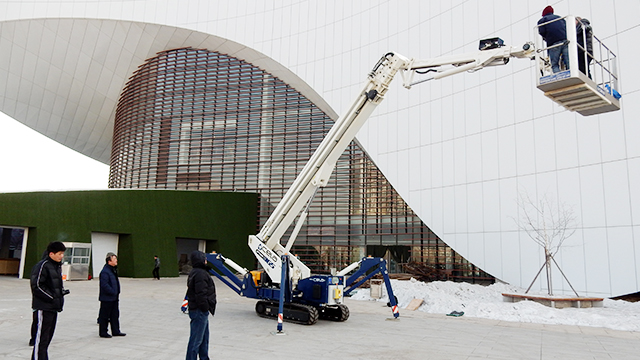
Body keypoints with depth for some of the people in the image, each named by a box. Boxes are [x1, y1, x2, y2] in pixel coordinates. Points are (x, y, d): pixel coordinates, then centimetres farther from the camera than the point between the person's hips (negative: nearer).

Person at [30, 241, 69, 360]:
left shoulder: (57, 265, 15)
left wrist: (62, 291, 6)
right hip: (43, 307, -9)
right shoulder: (42, 265, -14)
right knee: (41, 337, -6)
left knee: (48, 336, 16)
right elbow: (36, 286, -18)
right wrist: (52, 298, -17)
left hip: (53, 307, 9)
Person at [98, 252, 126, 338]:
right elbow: (104, 285, -24)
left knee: (115, 315, 14)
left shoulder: (113, 270, 12)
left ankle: (116, 331, 23)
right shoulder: (105, 272, -19)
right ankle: (103, 332, 14)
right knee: (104, 316, 3)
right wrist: (113, 292, -19)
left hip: (114, 298, 10)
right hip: (106, 298, -10)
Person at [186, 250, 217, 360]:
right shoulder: (200, 273, -20)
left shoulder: (195, 272, 14)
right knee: (196, 339, -3)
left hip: (200, 310, 11)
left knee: (204, 337, 21)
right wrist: (205, 307, -16)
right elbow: (201, 294, -25)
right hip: (199, 310, -11)